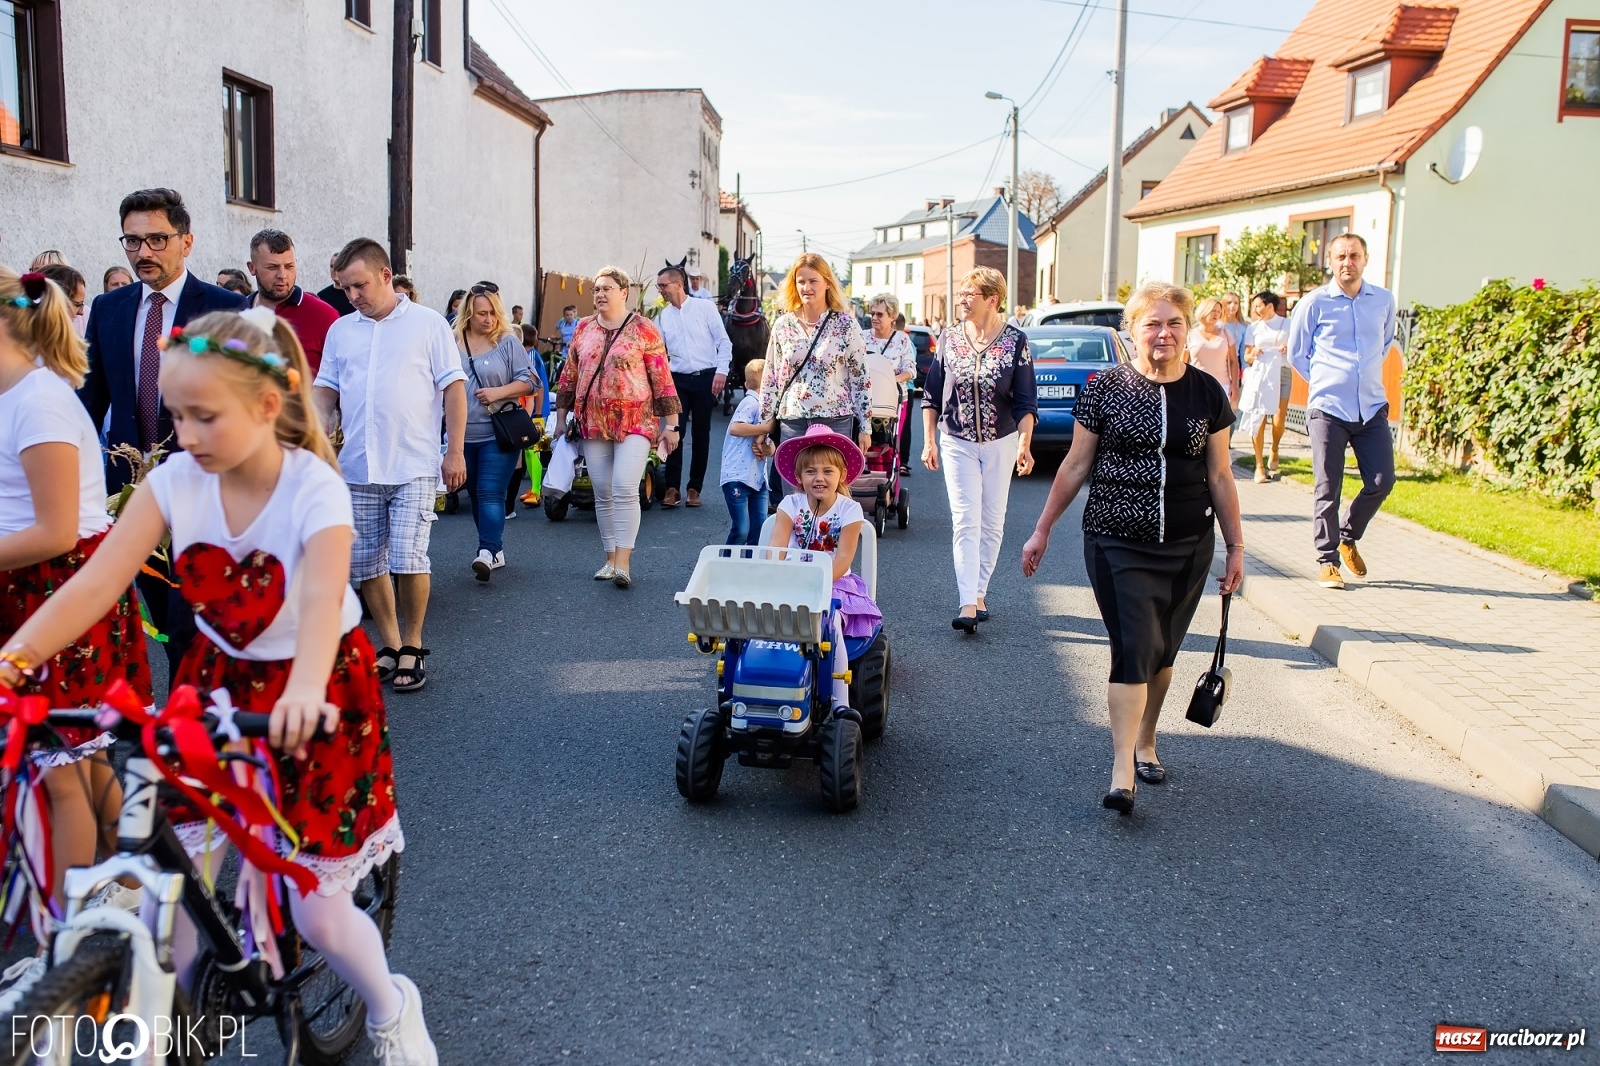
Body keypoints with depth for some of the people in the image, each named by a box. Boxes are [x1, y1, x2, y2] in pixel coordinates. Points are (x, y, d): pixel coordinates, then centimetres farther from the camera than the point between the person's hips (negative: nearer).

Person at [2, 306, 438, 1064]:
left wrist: (304, 691, -60)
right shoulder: (175, 480, -11)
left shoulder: (313, 487, -23)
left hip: (315, 693, -4)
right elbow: (94, 584, -18)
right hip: (218, 681, 4)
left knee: (318, 914, 2)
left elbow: (323, 596, -41)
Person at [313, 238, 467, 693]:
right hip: (357, 468, 5)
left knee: (408, 560, -10)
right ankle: (390, 646, 22)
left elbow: (454, 388, -1)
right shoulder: (340, 331, 13)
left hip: (413, 467, -5)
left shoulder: (427, 323, 1)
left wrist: (455, 451, -6)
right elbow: (325, 391, 15)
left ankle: (412, 647, 9)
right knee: (365, 565, 7)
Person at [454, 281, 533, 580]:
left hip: (498, 434, -4)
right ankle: (497, 550, 21)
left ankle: (488, 552, -19)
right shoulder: (453, 343, 4)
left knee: (490, 493, -13)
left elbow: (527, 381, -2)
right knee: (475, 496, 10)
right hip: (463, 435, 4)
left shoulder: (508, 341, -2)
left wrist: (499, 392, -17)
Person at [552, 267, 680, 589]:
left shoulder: (643, 329, -2)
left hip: (635, 421, -5)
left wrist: (670, 424, -5)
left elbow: (662, 378, -3)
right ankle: (610, 558, 18)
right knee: (602, 493, 8)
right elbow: (569, 375, 17)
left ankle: (623, 563, -12)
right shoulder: (584, 328, 10)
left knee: (625, 489, -14)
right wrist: (561, 417, 15)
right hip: (593, 423, 5)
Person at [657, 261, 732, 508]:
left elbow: (724, 341, -1)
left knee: (701, 435, 5)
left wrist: (721, 371, -10)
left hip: (706, 378, -2)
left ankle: (695, 488, 14)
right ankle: (671, 487, 1)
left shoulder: (705, 307, 0)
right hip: (678, 379, 2)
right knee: (675, 432, -8)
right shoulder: (662, 317, 10)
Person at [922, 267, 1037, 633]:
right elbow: (932, 395, 6)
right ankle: (968, 603, -13)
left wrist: (1024, 445, -16)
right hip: (957, 442, 0)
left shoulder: (1016, 341, -6)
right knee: (965, 521, -8)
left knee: (992, 522, 8)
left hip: (1000, 443, 0)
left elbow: (1026, 402, -5)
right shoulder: (950, 338, 0)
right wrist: (929, 441, 2)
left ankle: (979, 592, 21)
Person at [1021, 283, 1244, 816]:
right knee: (1133, 650, -10)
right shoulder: (1105, 388, -4)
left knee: (1163, 651, 13)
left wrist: (1236, 545, 9)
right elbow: (1076, 465, 3)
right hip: (1119, 544, -3)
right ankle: (1123, 769, -7)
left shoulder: (1208, 394, 4)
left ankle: (1145, 742, 33)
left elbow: (1220, 476, 9)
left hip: (1188, 546, 3)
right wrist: (1043, 529, 4)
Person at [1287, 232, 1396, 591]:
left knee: (1382, 481, 0)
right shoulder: (1314, 303, -2)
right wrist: (1325, 380, 7)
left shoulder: (1384, 301, 7)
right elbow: (1296, 354, 8)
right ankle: (1327, 560, 9)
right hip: (1328, 409, -3)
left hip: (1372, 408, 3)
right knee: (1328, 489, -1)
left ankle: (1348, 537, 25)